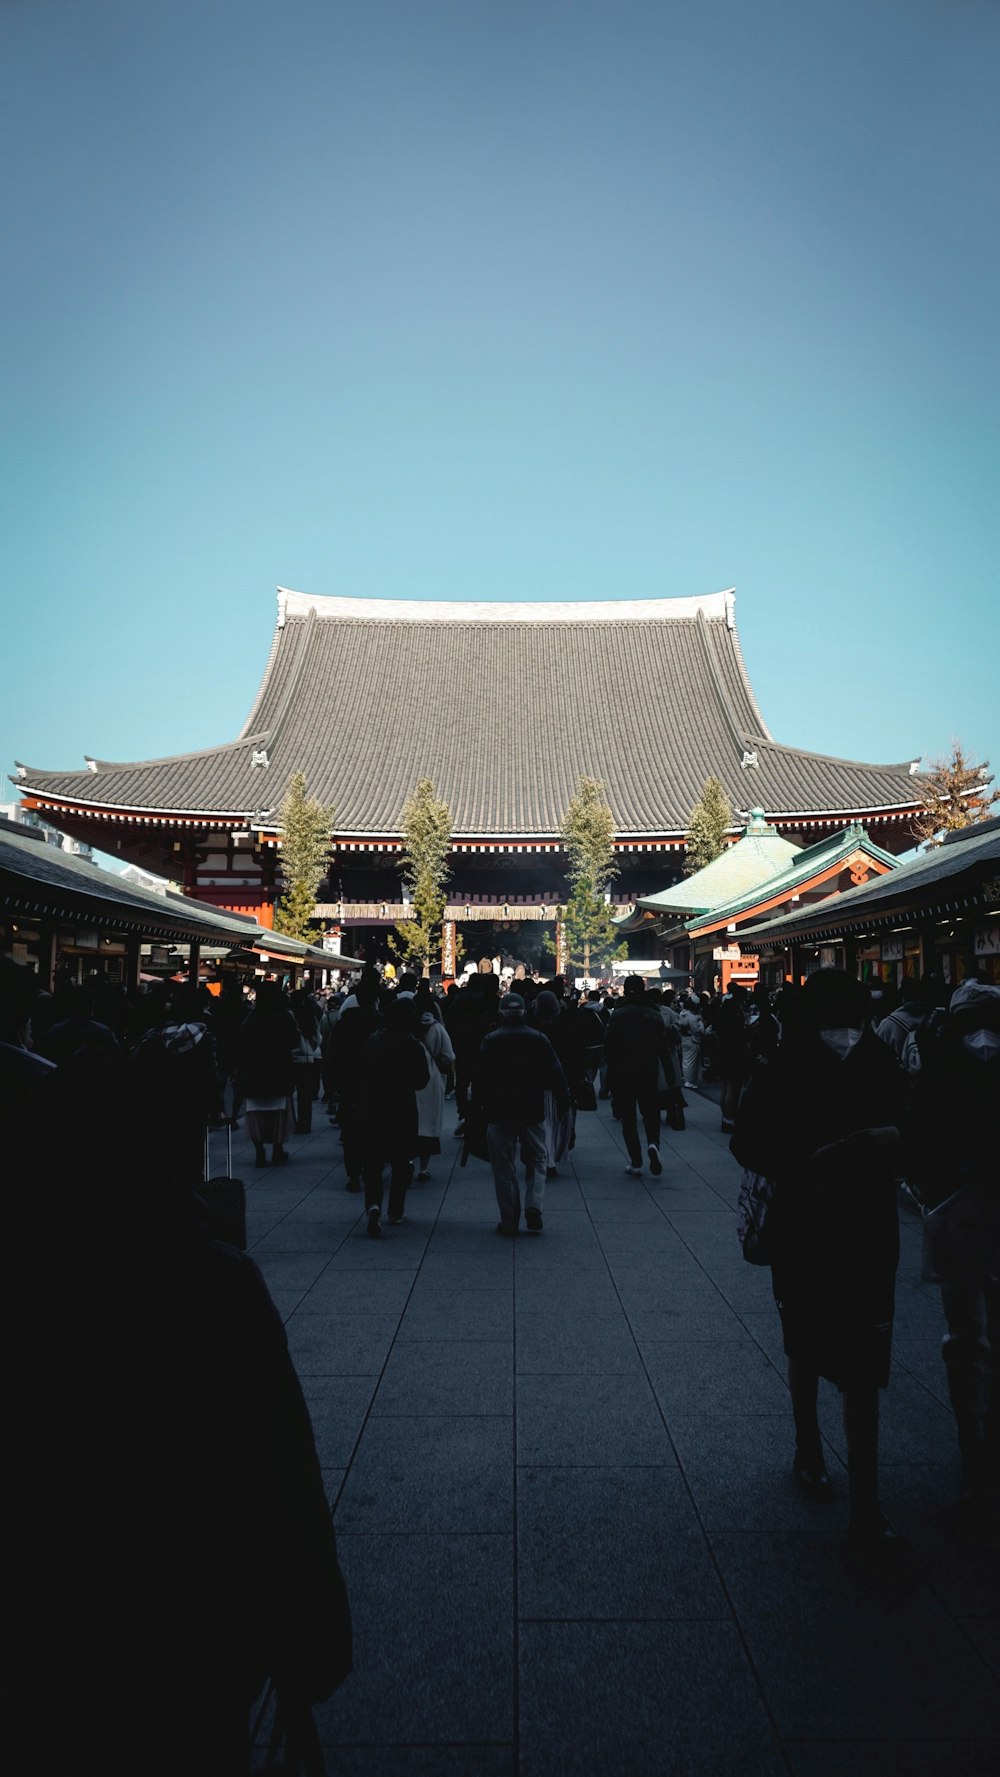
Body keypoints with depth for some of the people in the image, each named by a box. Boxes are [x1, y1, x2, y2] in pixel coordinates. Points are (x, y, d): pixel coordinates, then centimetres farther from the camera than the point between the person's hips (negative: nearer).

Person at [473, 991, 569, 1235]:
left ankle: (509, 1220, 7)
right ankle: (533, 1207, -6)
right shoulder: (539, 1039, -1)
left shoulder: (490, 1041, -5)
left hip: (499, 1112, -1)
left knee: (504, 1167, 7)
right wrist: (564, 1101, 10)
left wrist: (477, 1105, 6)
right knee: (536, 1160, 14)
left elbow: (479, 1077, -5)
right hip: (533, 1111, 1)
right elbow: (556, 1075, 1)